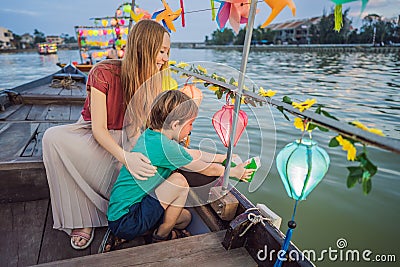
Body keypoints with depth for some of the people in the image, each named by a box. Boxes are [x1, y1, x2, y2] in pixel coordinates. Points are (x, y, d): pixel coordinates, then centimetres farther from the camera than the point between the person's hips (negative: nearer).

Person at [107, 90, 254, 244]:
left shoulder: (150, 134, 0)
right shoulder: (164, 147, -27)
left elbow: (191, 154, 12)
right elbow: (207, 169, -11)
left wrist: (223, 157, 20)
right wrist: (234, 172, 7)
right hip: (125, 223, -9)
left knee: (185, 217, 15)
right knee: (179, 180, -20)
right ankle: (161, 236, 0)